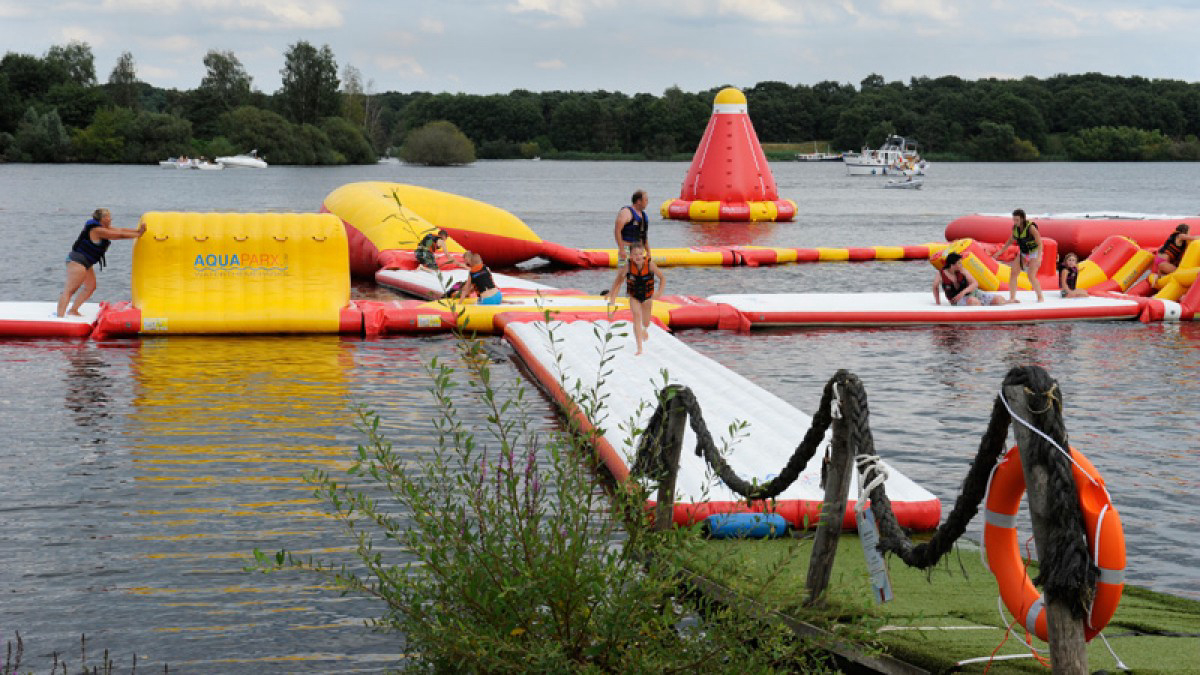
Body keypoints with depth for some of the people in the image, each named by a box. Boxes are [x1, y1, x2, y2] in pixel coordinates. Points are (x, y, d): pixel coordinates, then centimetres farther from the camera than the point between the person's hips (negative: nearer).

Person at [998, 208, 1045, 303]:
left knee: (1031, 276, -16)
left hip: (1034, 253, -6)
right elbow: (1011, 240, 12)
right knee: (1013, 273, -6)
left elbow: (1040, 243, -23)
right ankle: (1012, 298, -2)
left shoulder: (1031, 227, -25)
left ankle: (1040, 297, 3)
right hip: (1022, 253, 7)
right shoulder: (1015, 227, -5)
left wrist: (1039, 258, -33)